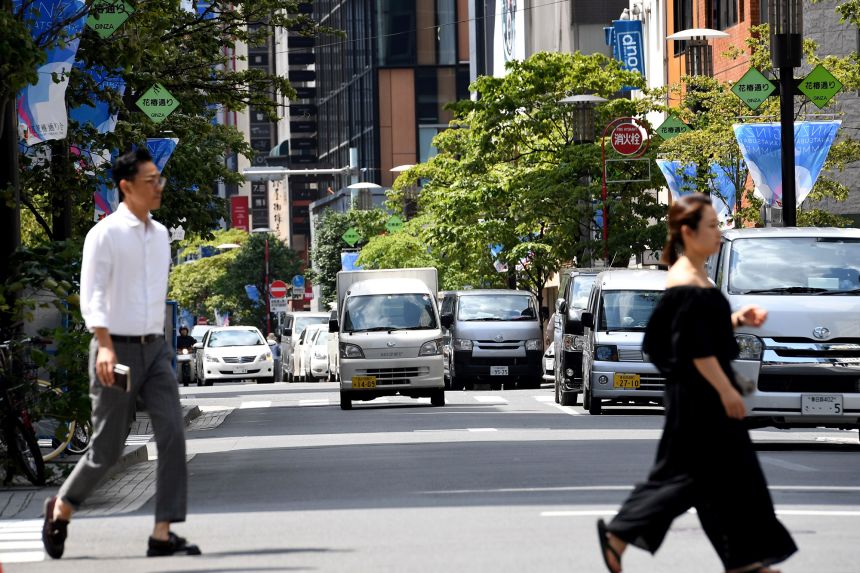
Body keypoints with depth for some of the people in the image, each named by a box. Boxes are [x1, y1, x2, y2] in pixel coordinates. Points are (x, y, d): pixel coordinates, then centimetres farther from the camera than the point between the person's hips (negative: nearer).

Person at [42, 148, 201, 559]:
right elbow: (91, 296, -17)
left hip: (154, 348, 6)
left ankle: (163, 534, -12)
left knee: (173, 433, -11)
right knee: (107, 448, 1)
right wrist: (105, 346, -29)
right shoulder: (104, 234, -9)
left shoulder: (160, 234, 12)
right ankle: (61, 509, 26)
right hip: (116, 351, -6)